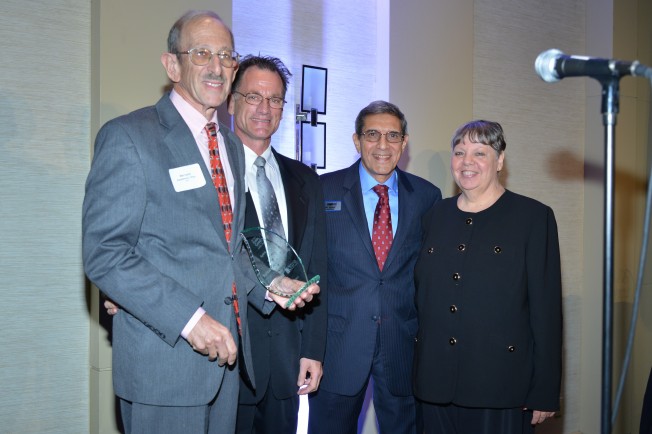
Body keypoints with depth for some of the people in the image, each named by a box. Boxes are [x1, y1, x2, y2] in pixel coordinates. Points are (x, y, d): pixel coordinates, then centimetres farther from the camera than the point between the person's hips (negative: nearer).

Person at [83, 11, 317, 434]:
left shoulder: (232, 145, 13)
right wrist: (189, 319, -21)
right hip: (165, 359, -6)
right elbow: (104, 254, -16)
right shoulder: (128, 136, -10)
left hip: (225, 350, 7)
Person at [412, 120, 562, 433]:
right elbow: (420, 294, 12)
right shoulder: (436, 216, 10)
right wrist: (416, 370, 8)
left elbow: (546, 309, -5)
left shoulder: (533, 216, -3)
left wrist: (544, 393, -8)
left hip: (499, 384, -3)